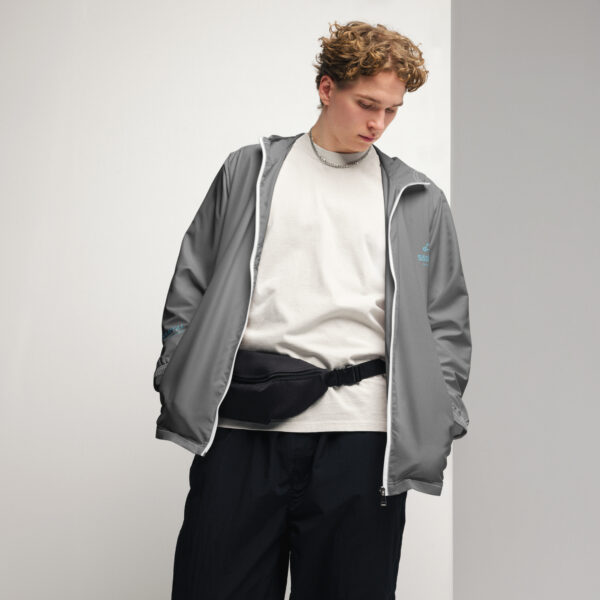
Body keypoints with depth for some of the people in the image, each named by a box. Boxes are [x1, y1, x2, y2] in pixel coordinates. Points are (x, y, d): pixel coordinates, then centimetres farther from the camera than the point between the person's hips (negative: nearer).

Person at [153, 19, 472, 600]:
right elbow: (191, 286, 13)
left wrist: (436, 423, 3)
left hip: (360, 429, 0)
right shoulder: (249, 171, 12)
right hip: (240, 427, 0)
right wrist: (176, 385, 4)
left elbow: (447, 324, 13)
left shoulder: (419, 202, 13)